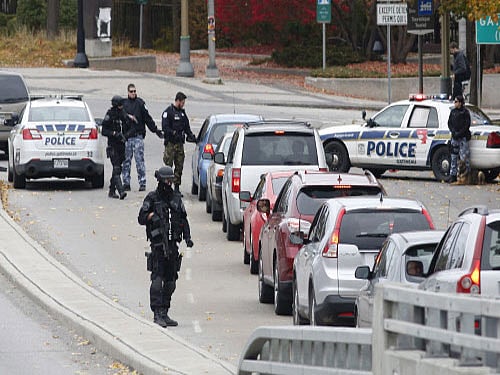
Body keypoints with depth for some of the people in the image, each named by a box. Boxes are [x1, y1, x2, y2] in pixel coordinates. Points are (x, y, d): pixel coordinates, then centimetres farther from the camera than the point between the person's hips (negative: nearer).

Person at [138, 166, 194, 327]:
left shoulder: (176, 198, 13)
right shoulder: (152, 198, 0)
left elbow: (184, 219, 17)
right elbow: (141, 218, -1)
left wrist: (187, 237, 5)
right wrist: (152, 216, -20)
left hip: (173, 244, 5)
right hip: (158, 243, -5)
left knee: (170, 281, 8)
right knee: (157, 279, -12)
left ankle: (165, 313, 16)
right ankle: (157, 314, -13)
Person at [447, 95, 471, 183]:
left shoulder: (465, 112, -3)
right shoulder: (453, 112, 13)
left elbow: (467, 124, -6)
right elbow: (449, 123, 13)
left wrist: (460, 133, -13)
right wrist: (453, 131, -3)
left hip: (463, 137, -5)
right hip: (455, 137, 5)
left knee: (464, 156, -8)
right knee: (454, 156, 5)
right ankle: (453, 175, 9)